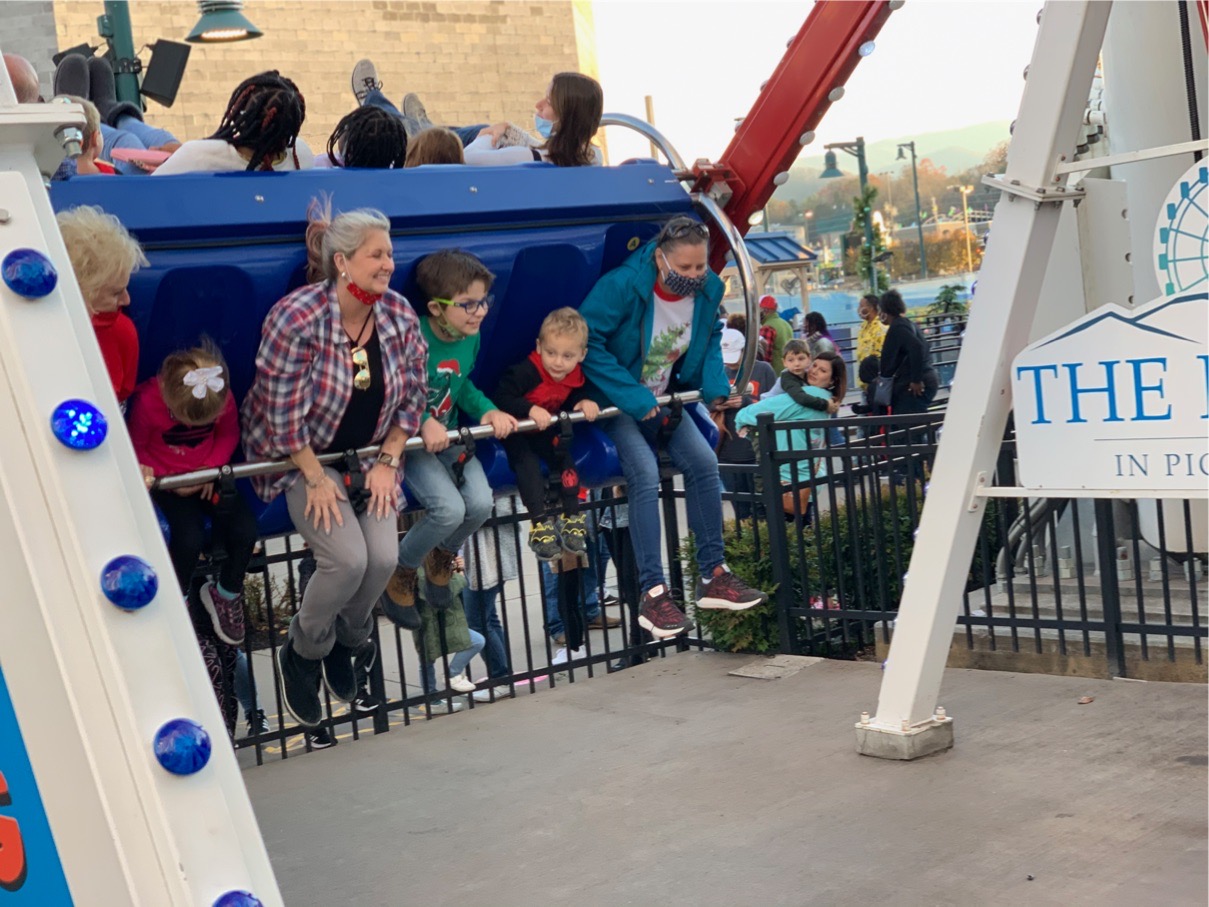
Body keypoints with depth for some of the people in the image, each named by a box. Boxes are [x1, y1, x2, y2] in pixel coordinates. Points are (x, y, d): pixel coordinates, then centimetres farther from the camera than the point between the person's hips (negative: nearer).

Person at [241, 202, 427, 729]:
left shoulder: (399, 315, -7)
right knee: (347, 558, -21)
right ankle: (301, 654, 8)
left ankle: (344, 644, 18)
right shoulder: (297, 318, -24)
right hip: (301, 457, -5)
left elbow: (412, 395, 3)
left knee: (383, 556, -13)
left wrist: (387, 462, -2)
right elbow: (283, 411, -20)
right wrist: (317, 479, -16)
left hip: (368, 454, 5)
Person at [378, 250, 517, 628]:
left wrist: (488, 409, -3)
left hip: (449, 436, 6)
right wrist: (423, 424, -30)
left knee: (481, 503, -15)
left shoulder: (470, 336, -1)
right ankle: (400, 574, 4)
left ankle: (441, 557, 20)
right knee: (450, 509, -25)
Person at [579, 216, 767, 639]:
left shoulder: (708, 289, -6)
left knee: (703, 460, -11)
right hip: (616, 402, -6)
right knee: (645, 472, -25)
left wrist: (717, 386, -8)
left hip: (664, 398, 6)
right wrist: (635, 400, -29)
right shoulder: (621, 285, -26)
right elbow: (587, 343, -27)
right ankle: (653, 593, -21)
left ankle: (713, 576, 1)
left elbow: (711, 339, 11)